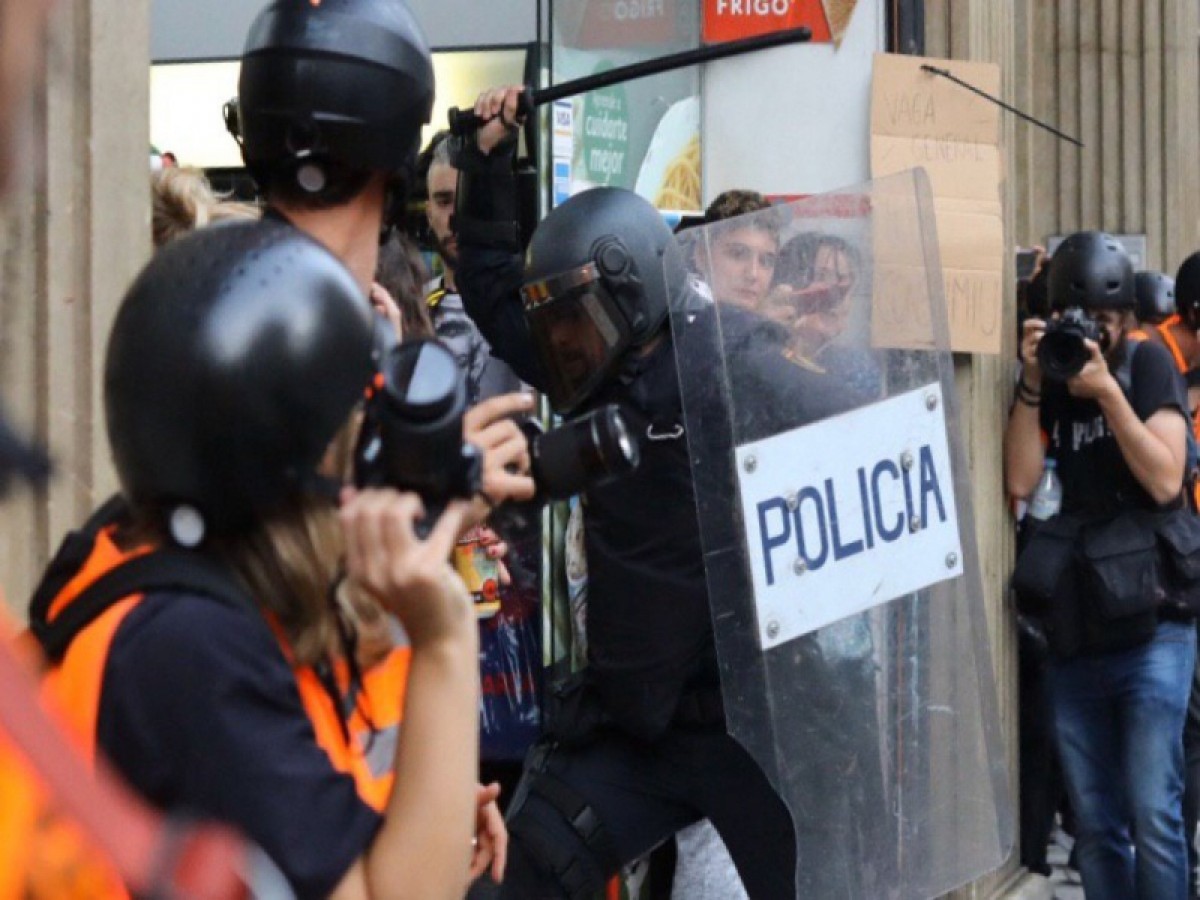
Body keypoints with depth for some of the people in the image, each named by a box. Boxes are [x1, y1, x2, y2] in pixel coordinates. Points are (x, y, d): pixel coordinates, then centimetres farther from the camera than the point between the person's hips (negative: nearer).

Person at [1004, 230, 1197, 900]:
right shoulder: (1050, 379, 8)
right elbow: (1020, 482, -3)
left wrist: (1107, 393, -17)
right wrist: (1032, 387, -9)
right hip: (1075, 631, 4)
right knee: (1094, 821, 7)